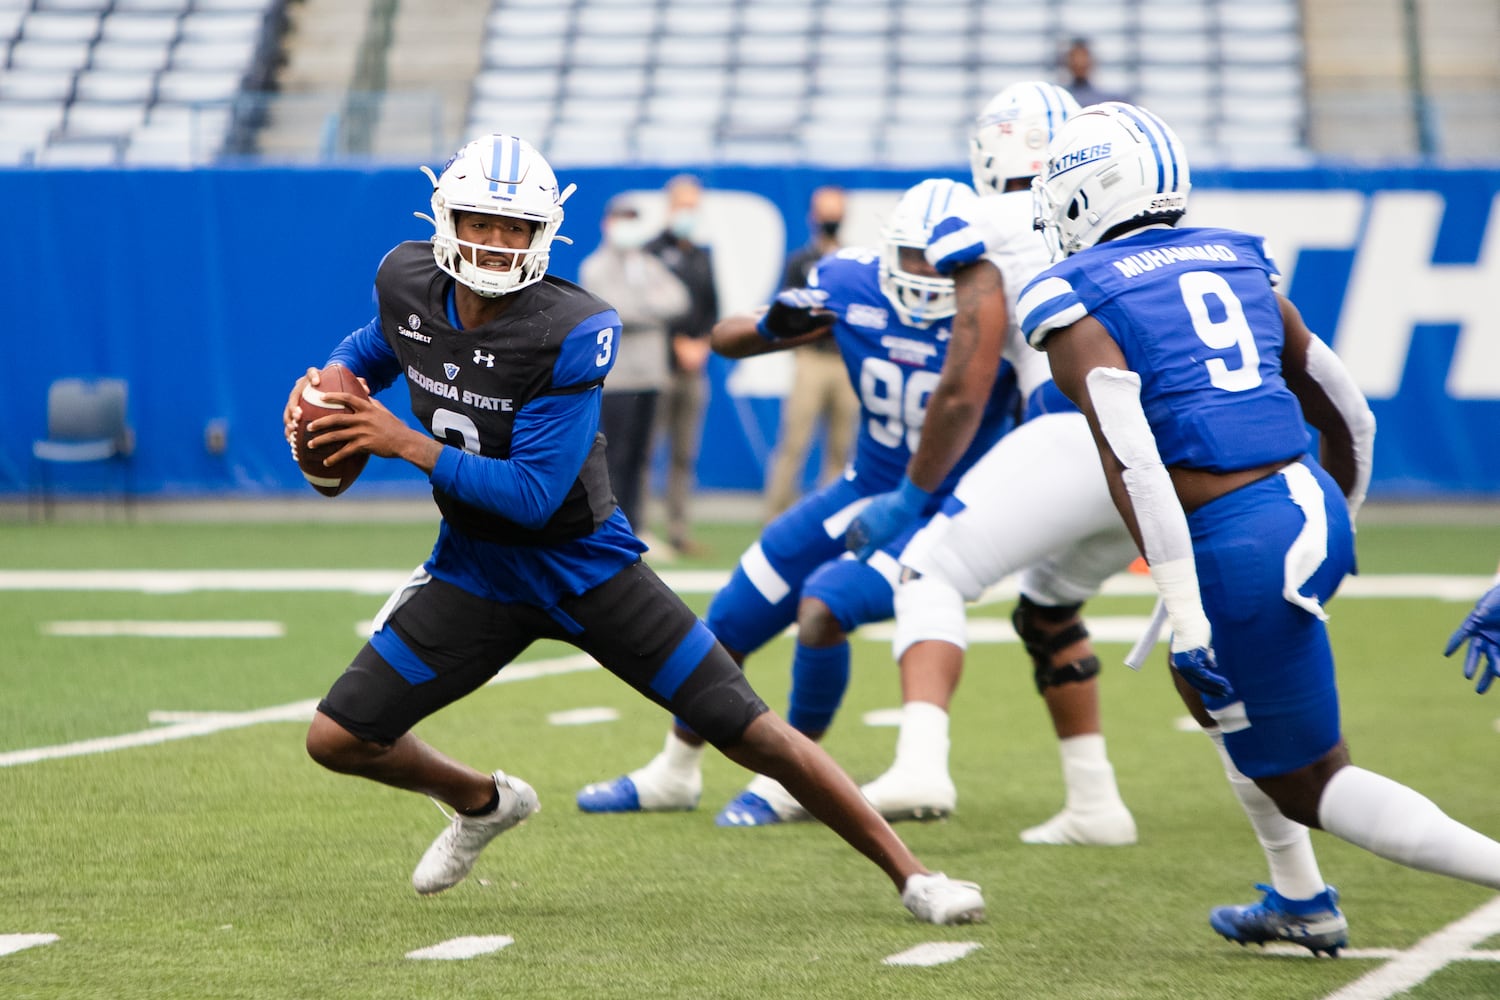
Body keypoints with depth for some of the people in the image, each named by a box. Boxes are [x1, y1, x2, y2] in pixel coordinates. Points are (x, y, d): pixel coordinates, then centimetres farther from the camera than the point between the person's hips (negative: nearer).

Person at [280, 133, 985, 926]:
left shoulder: (573, 333, -26)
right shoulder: (407, 282, -9)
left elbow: (534, 494, -27)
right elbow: (378, 346, 18)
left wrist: (407, 444, -27)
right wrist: (327, 383, -3)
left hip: (583, 564, -5)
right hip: (475, 570, 5)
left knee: (754, 733, -9)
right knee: (338, 737, -3)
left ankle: (910, 875, 3)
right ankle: (484, 803, 28)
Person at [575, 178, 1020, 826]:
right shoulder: (849, 285, -11)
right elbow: (724, 340, -2)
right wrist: (773, 327, -23)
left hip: (947, 516, -5)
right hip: (867, 491, 5)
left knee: (824, 604, -27)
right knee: (733, 619, 6)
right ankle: (673, 772, 31)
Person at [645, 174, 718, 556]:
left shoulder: (702, 256, 15)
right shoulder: (654, 252, -6)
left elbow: (711, 309, 17)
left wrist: (701, 344, 1)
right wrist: (679, 344, -12)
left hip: (694, 367, 7)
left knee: (685, 454, 9)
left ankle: (679, 529, 12)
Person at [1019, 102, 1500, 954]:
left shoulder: (1079, 308, -6)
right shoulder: (1238, 266, 14)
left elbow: (1136, 468, -19)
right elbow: (1349, 417, 19)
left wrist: (1186, 616, -20)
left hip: (1241, 554, -8)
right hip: (1315, 507, 8)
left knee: (1312, 782, 7)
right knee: (1224, 693, 35)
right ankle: (1303, 903, 39)